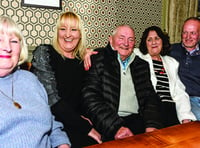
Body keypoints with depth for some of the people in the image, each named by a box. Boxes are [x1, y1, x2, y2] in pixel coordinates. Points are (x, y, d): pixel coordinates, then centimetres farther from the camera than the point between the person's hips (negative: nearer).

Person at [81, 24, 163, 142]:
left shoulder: (142, 65, 17)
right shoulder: (98, 59, 1)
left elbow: (151, 97, 13)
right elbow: (90, 98, -8)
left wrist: (152, 125, -6)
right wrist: (115, 127, -18)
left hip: (135, 119, 5)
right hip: (106, 123, -4)